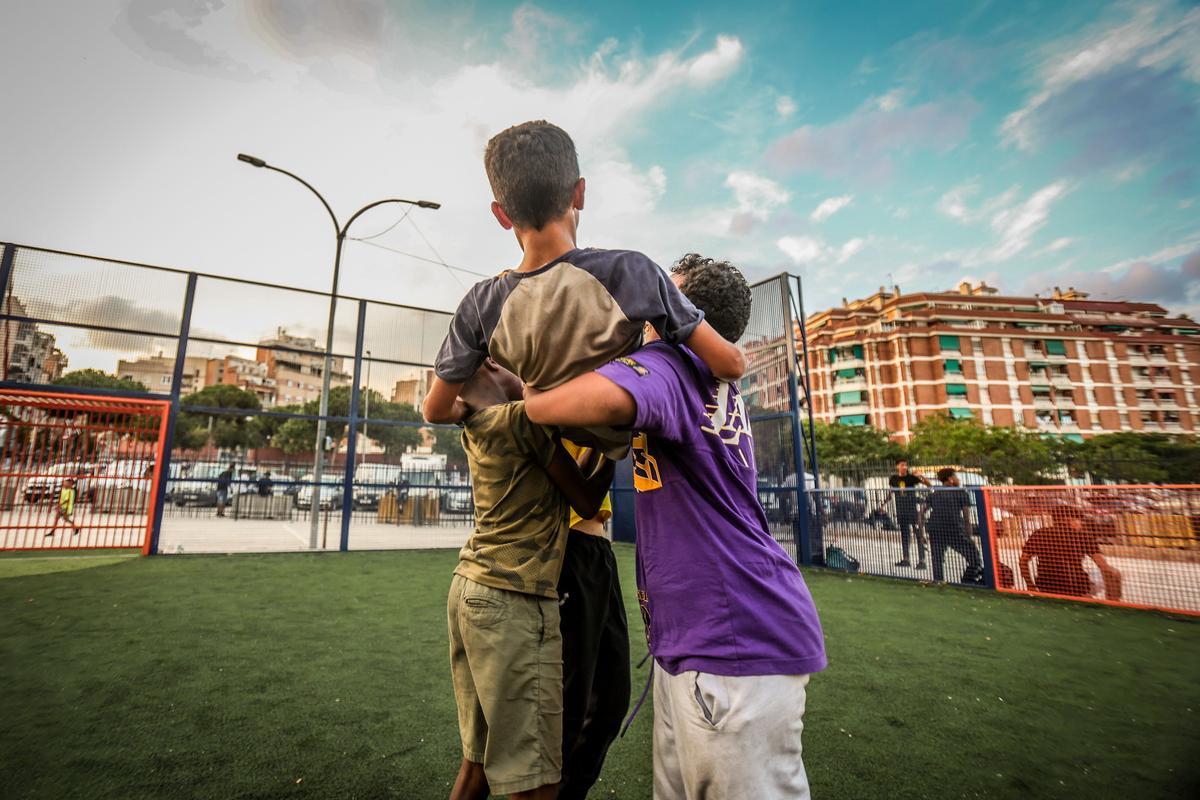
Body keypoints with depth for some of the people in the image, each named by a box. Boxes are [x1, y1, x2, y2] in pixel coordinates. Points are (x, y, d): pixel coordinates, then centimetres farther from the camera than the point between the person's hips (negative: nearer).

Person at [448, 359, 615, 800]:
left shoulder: (477, 429, 11)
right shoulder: (522, 416, -11)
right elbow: (587, 504, -5)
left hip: (469, 587, 9)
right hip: (513, 599, -9)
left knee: (478, 755, 21)